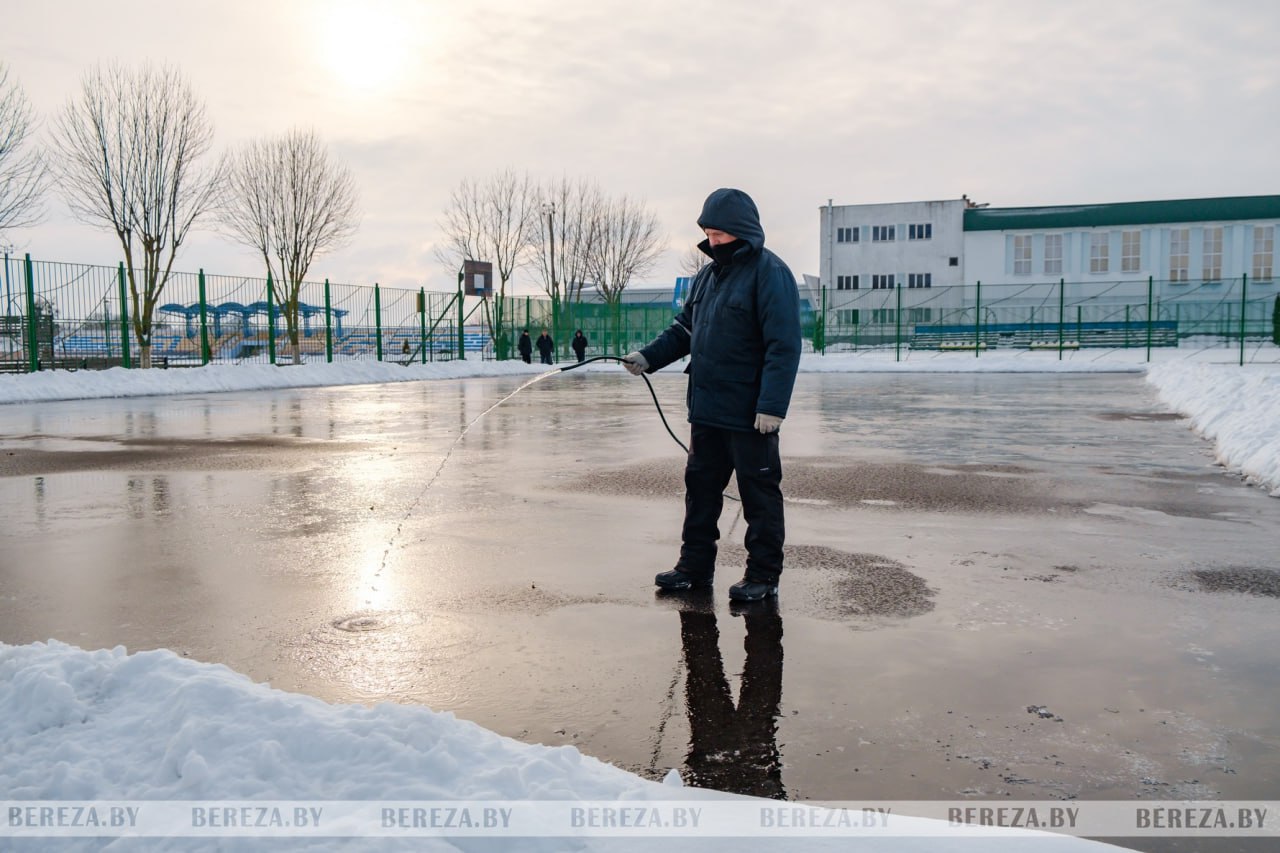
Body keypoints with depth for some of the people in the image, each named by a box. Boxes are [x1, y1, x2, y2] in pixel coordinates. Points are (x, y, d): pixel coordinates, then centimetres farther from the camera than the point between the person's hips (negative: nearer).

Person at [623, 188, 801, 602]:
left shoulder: (769, 273, -12)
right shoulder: (708, 274, 13)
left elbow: (783, 346, -17)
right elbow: (684, 329, 18)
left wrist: (772, 406, -22)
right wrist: (649, 357, 3)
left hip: (749, 415, -8)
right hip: (705, 409, 8)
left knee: (759, 492, 4)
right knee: (700, 486, 14)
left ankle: (763, 574, 14)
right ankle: (695, 564, 26)